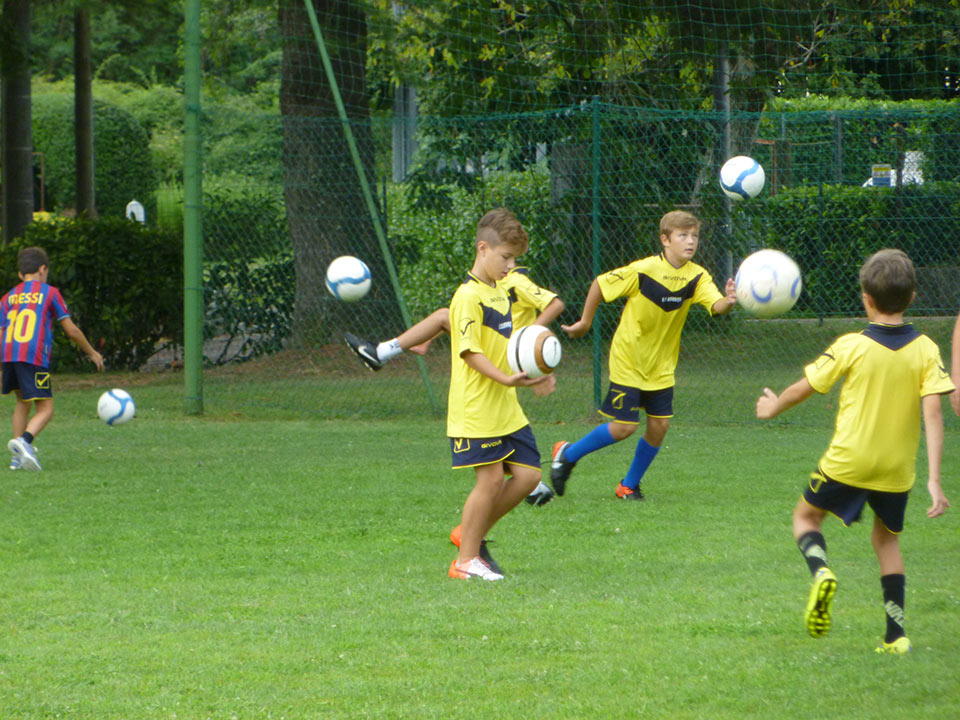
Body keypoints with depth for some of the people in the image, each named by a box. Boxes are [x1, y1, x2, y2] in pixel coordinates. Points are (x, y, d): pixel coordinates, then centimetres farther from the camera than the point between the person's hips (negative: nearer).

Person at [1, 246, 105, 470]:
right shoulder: (49, 293, 8)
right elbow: (71, 330, 6)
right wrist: (92, 353, 20)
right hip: (35, 358, -5)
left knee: (23, 402, 22)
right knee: (45, 410, -1)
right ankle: (24, 440, -29)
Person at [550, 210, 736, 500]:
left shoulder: (696, 276, -8)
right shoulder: (642, 271, -19)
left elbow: (715, 305, -24)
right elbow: (600, 285, -8)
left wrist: (729, 301, -47)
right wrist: (585, 322, 0)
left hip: (661, 366, 5)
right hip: (628, 362, -5)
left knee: (659, 425, 0)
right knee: (624, 427, -7)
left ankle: (630, 485, 21)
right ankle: (567, 455, 16)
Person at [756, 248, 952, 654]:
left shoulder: (852, 347, -10)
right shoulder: (925, 351, -6)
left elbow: (804, 389, -1)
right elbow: (933, 413, -13)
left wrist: (773, 408, 21)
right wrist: (934, 479, -13)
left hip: (848, 461, -3)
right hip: (897, 468, 3)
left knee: (807, 516, 20)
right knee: (886, 539, 22)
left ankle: (820, 572, -13)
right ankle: (896, 634, 11)